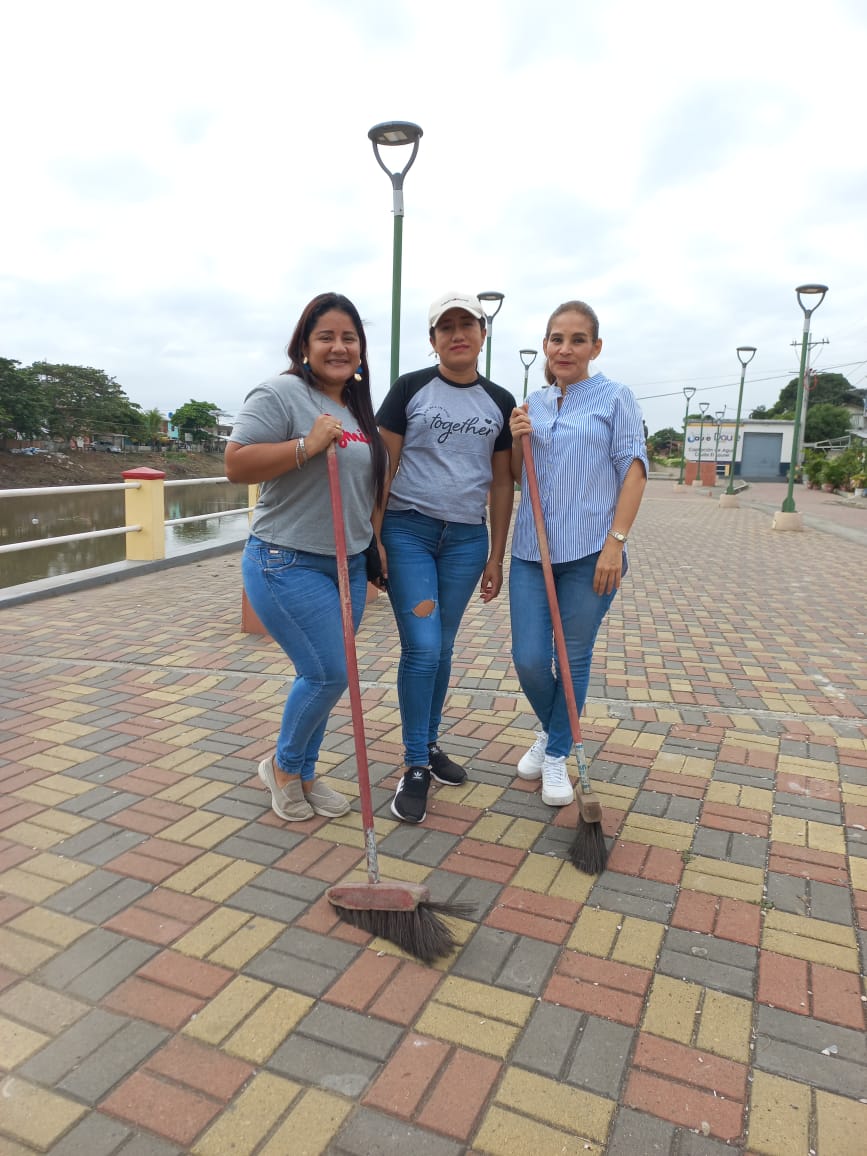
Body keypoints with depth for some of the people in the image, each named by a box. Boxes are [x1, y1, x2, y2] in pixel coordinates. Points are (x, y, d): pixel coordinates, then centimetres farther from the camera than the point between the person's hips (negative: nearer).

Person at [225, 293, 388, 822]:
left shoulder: (359, 406, 15)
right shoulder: (281, 394, -11)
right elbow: (236, 464, -18)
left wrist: (374, 546, 21)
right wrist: (307, 445, -25)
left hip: (348, 564, 8)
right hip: (289, 563, -8)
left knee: (325, 675, 12)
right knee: (329, 673, -7)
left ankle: (304, 774, 31)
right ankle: (283, 766, 20)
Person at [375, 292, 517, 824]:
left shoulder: (500, 402, 9)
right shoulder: (409, 389, 0)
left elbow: (501, 483, 10)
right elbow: (384, 466, -1)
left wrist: (496, 556, 8)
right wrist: (374, 538, -6)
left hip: (467, 537, 3)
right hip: (408, 529, -3)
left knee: (442, 648, 11)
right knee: (422, 648, -9)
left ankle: (430, 743, 30)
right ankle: (415, 768, 5)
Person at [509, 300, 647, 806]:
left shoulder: (615, 397, 1)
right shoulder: (533, 403, 13)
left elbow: (634, 469, -4)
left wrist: (616, 541, -13)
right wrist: (518, 440, -2)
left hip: (589, 552, -3)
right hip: (532, 551, 4)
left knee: (575, 659, 7)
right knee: (529, 660, 2)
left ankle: (557, 754, 25)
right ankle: (552, 729, 32)